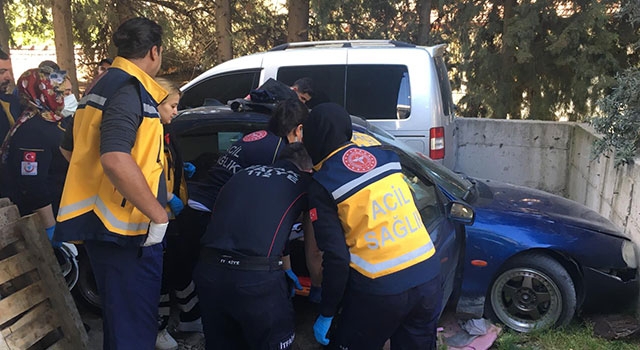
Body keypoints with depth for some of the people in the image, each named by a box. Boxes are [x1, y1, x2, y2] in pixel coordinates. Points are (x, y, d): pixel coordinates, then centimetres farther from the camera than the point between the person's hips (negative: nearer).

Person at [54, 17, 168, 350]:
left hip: (104, 222, 10)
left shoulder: (106, 84, 17)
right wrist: (158, 214, -23)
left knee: (119, 317, 23)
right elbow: (115, 159, -30)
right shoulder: (129, 89, -15)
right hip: (125, 228, -10)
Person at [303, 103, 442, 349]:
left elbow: (336, 257, -10)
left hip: (380, 289, -5)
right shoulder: (384, 156, 6)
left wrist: (326, 313, 0)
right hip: (428, 276, 5)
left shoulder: (323, 186, -7)